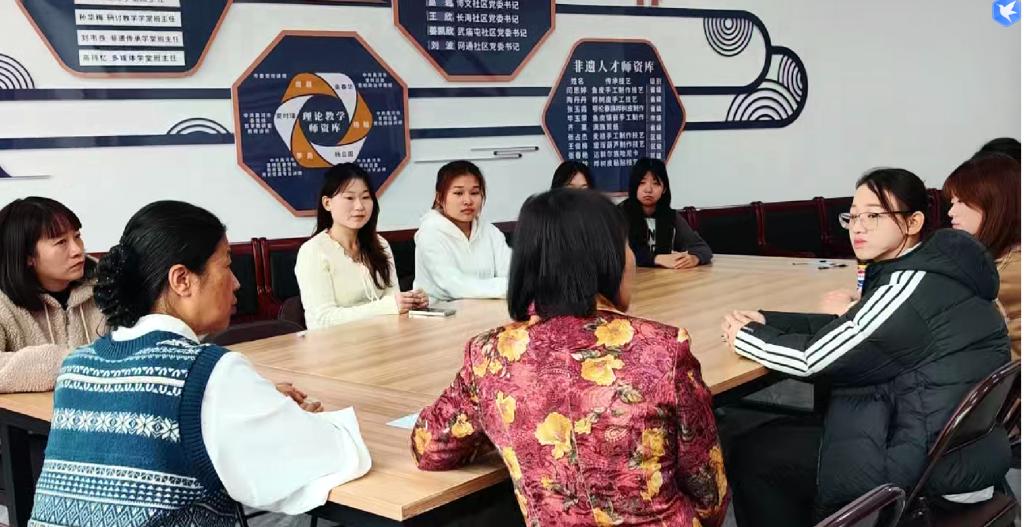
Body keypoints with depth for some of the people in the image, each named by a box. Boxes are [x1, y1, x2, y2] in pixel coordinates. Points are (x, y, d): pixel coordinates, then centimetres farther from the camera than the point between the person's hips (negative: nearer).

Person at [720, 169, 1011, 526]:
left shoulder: (915, 286, -23)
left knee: (750, 456, -1)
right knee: (776, 435, 20)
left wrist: (746, 336, -4)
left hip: (933, 464, -10)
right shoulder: (922, 270, 7)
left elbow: (818, 357, -19)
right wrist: (766, 321, 0)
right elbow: (843, 332, 11)